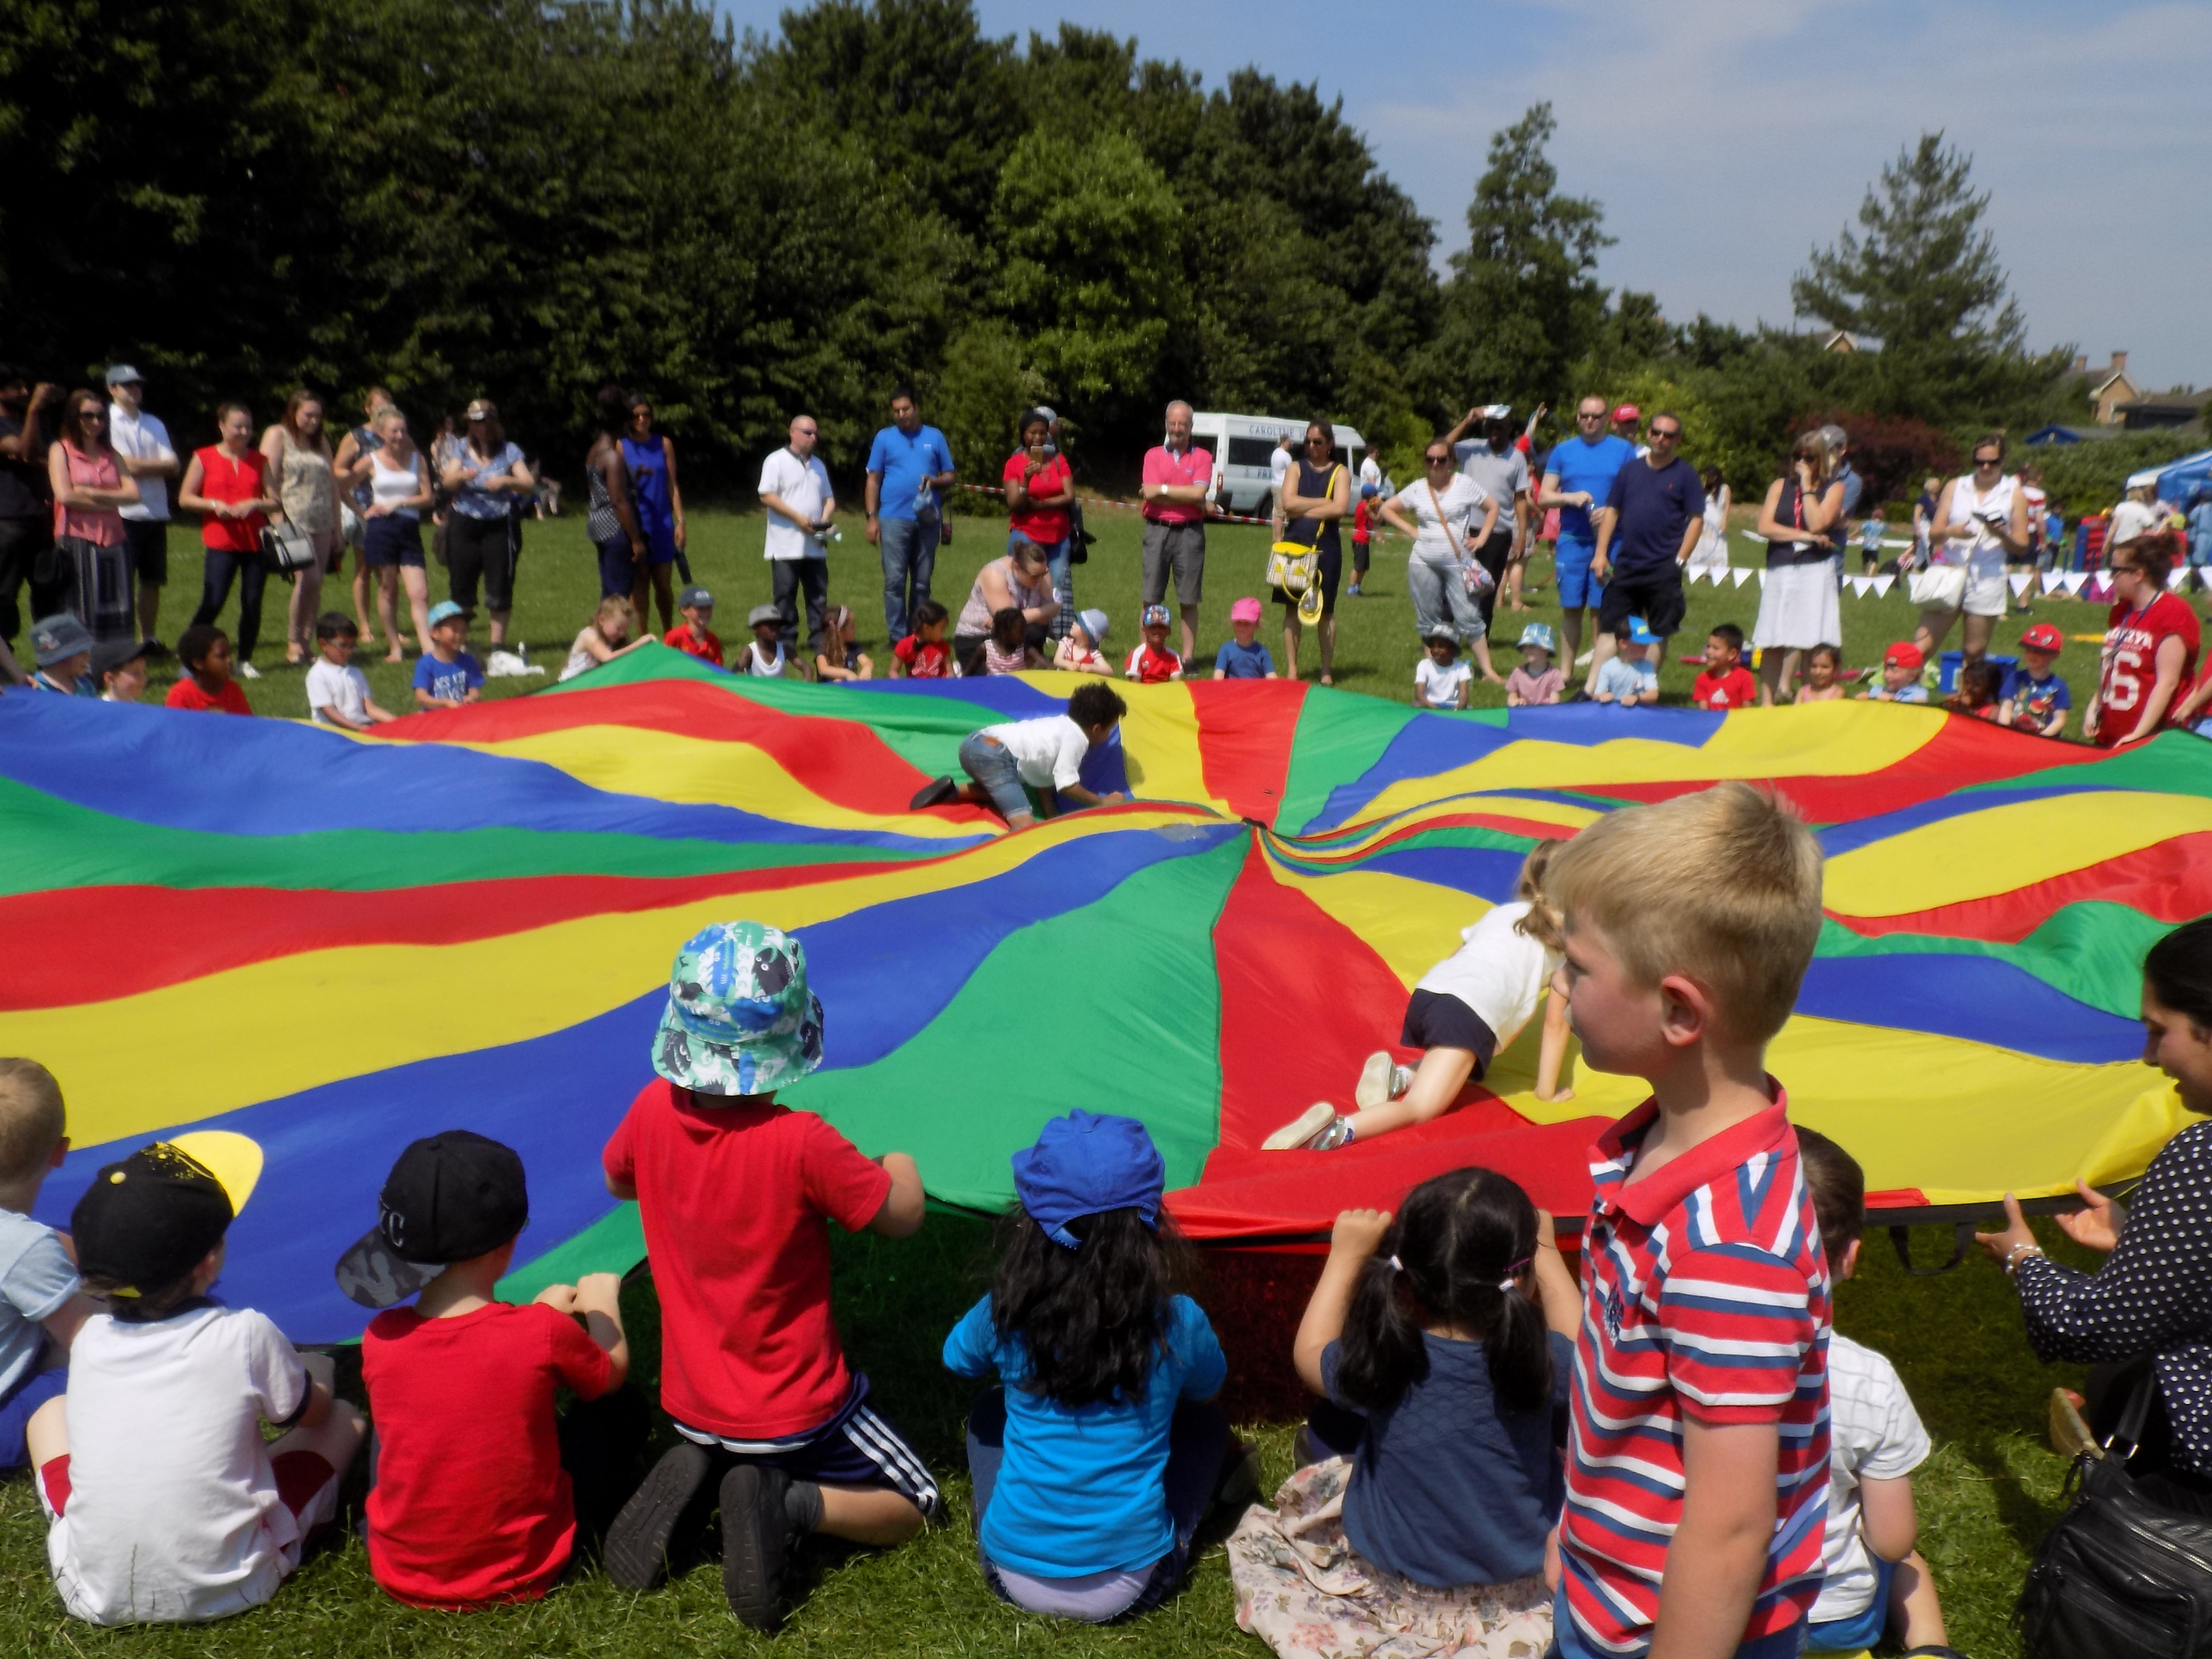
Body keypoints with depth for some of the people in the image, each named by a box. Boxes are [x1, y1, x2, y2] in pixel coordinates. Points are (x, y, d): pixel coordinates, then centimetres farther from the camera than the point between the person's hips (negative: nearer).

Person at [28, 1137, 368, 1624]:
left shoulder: (89, 1340, -6)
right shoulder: (247, 1337, -17)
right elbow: (311, 1412, 3)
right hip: (224, 1592, -3)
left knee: (51, 1413, 22)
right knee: (346, 1416, 13)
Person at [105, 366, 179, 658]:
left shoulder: (154, 424, 16)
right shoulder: (107, 422, -2)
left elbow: (174, 466, 5)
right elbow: (125, 467, -12)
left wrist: (141, 465, -8)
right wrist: (158, 464, -3)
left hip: (156, 513, 5)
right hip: (124, 514, -5)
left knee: (153, 581, 8)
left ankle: (150, 639, 15)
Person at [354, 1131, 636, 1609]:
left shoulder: (380, 1339, -14)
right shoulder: (545, 1333, -23)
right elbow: (613, 1373, 0)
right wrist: (600, 1301, 18)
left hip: (400, 1577, 3)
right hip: (521, 1576, -3)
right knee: (625, 1408, 11)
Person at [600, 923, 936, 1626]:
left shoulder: (654, 1109, -14)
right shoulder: (802, 1144, -30)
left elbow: (617, 1182, 8)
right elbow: (903, 1217, -17)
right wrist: (902, 1167, 4)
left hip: (691, 1402, 5)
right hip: (796, 1412, -5)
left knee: (718, 1452, 38)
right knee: (911, 1509, 17)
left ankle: (694, 1473, 4)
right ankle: (789, 1503, -10)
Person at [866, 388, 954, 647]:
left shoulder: (935, 437, 10)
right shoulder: (884, 438, 8)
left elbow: (950, 477, 11)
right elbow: (874, 480, 7)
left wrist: (935, 481, -11)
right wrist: (872, 517, -1)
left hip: (928, 519, 1)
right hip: (894, 518, -1)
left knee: (922, 582, 6)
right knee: (895, 580, -6)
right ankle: (897, 637, -3)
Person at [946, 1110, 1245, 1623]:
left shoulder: (1005, 1313, -13)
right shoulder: (1175, 1322, -14)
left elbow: (957, 1360, 12)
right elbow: (1209, 1385, 10)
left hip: (1011, 1575, 1)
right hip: (1131, 1586, -1)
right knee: (1207, 1421, 21)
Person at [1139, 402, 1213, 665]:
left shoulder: (1202, 457, 5)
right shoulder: (1153, 455, 8)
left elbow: (1199, 493, -10)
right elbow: (1150, 493, -6)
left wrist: (1162, 489, -5)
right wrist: (1188, 496, -6)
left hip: (1190, 532, -1)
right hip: (1157, 531, 1)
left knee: (1189, 600, 2)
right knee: (1151, 599, 2)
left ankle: (1188, 656, 7)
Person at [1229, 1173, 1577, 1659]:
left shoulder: (1380, 1365, -26)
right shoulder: (1540, 1364, -25)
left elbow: (1310, 1353, -1)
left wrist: (1347, 1255, 5)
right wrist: (1546, 1250, 11)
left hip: (1392, 1595, 0)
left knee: (1254, 1538, 21)